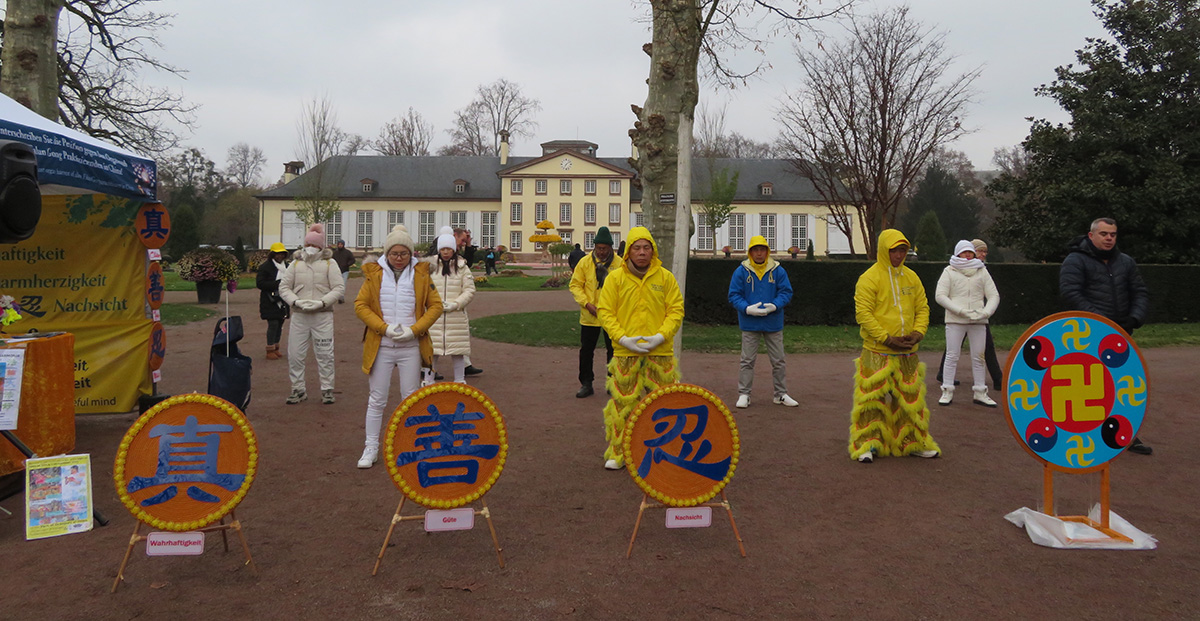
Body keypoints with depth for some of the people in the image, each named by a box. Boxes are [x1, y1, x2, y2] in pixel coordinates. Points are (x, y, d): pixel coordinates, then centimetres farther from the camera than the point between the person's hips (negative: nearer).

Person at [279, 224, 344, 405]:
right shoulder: (296, 263, 9)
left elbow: (339, 287, -3)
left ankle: (327, 389, 13)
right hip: (299, 316, 2)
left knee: (325, 354, 2)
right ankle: (298, 389, 17)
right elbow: (284, 286, 7)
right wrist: (295, 301, -11)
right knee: (295, 354, 4)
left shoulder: (329, 264, 3)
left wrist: (322, 302, -16)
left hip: (322, 316, -2)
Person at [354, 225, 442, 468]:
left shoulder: (421, 273, 2)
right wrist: (384, 328, -12)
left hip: (411, 346, 0)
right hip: (381, 346, 0)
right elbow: (360, 305, -1)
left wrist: (414, 329, -11)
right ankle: (371, 448, 15)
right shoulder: (374, 273, 1)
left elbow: (435, 306, 2)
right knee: (377, 399, 5)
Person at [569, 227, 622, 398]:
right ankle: (586, 384, 19)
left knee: (613, 351, 9)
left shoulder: (619, 264, -5)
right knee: (586, 351, 7)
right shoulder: (585, 262, -3)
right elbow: (575, 285, 0)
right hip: (589, 317, 1)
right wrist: (587, 303, -13)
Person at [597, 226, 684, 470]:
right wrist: (622, 337, -11)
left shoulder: (665, 277, 5)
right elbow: (605, 311, 1)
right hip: (625, 353, -1)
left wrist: (661, 336, -10)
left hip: (660, 352, 1)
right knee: (622, 402, 1)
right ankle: (617, 453, 14)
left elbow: (676, 310, 4)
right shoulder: (615, 278, 3)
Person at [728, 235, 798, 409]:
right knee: (747, 361, 4)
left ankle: (781, 394, 21)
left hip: (773, 323, 1)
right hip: (749, 323, -1)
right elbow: (734, 295, -2)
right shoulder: (741, 271, -2)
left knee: (778, 361, 9)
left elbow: (786, 293, 0)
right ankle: (744, 394, 11)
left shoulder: (778, 271, 0)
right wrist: (747, 308, -18)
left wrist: (774, 306, -18)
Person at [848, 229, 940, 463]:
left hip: (908, 353, 6)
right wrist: (887, 338, -17)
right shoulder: (869, 278, -8)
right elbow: (863, 313, -13)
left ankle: (912, 442, 25)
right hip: (877, 352, -5)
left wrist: (918, 332, -4)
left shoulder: (911, 277, 11)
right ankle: (867, 444, 7)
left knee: (911, 397, 12)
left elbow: (922, 308, 14)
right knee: (872, 396, -4)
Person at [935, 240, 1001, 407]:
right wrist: (962, 311, -14)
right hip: (955, 320, -2)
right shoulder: (949, 271, 4)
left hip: (978, 321, 3)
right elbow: (940, 296, -5)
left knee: (978, 357, 5)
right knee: (952, 356, -2)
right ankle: (947, 391, 4)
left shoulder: (982, 271, 12)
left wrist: (986, 312, -11)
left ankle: (980, 393, 13)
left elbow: (994, 295, 8)